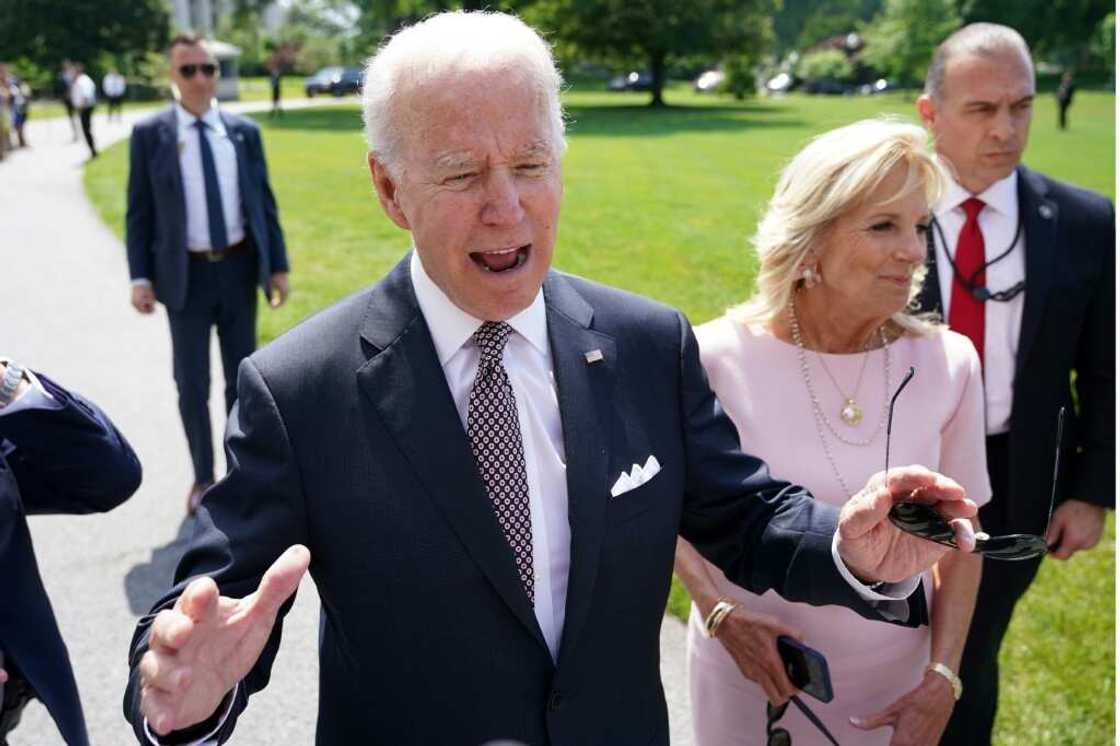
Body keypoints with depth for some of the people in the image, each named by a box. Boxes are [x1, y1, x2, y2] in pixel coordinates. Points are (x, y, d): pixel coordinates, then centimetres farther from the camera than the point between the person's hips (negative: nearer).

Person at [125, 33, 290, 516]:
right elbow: (138, 212, -3)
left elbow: (264, 203, 5)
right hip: (186, 274, -2)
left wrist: (278, 265, 1)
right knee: (192, 383, 5)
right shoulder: (149, 134, -4)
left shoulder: (244, 131, 2)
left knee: (241, 377, 13)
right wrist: (140, 277, -9)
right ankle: (203, 477, 22)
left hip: (239, 268, 2)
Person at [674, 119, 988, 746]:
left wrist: (943, 677, -5)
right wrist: (718, 612, -15)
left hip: (892, 681, 2)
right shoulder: (717, 358, -18)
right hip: (750, 677, -1)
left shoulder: (948, 364, -11)